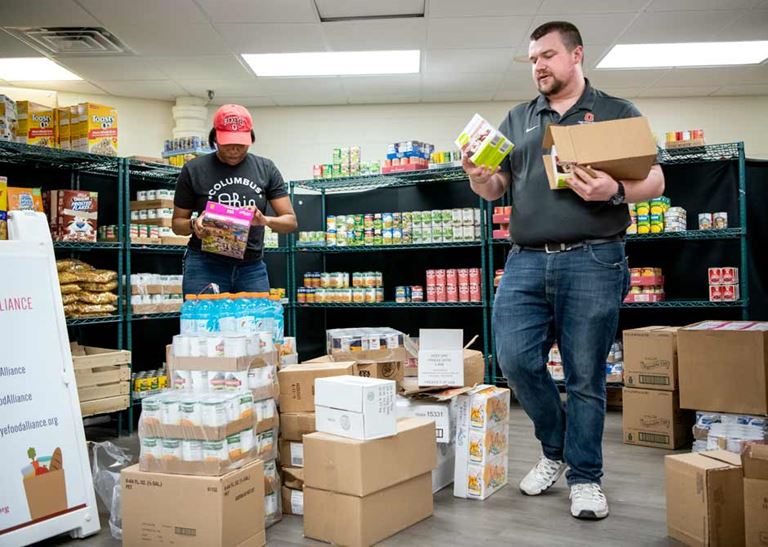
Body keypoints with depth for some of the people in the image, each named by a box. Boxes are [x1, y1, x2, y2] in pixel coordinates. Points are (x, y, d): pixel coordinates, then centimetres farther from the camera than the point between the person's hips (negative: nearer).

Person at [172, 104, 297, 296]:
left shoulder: (265, 169, 4)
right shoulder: (193, 170, 0)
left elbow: (290, 221, 2)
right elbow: (177, 223, 8)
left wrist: (265, 220, -19)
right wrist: (194, 225, -15)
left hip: (252, 267, 2)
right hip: (204, 265, -1)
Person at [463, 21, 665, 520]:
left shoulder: (618, 113, 10)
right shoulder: (517, 121, 17)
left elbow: (655, 182, 5)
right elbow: (495, 189, 14)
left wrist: (615, 192, -16)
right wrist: (478, 178, -9)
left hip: (593, 261, -3)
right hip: (526, 261, 3)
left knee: (586, 377, 2)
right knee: (515, 358, -3)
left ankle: (585, 477, 20)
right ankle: (555, 450, 23)